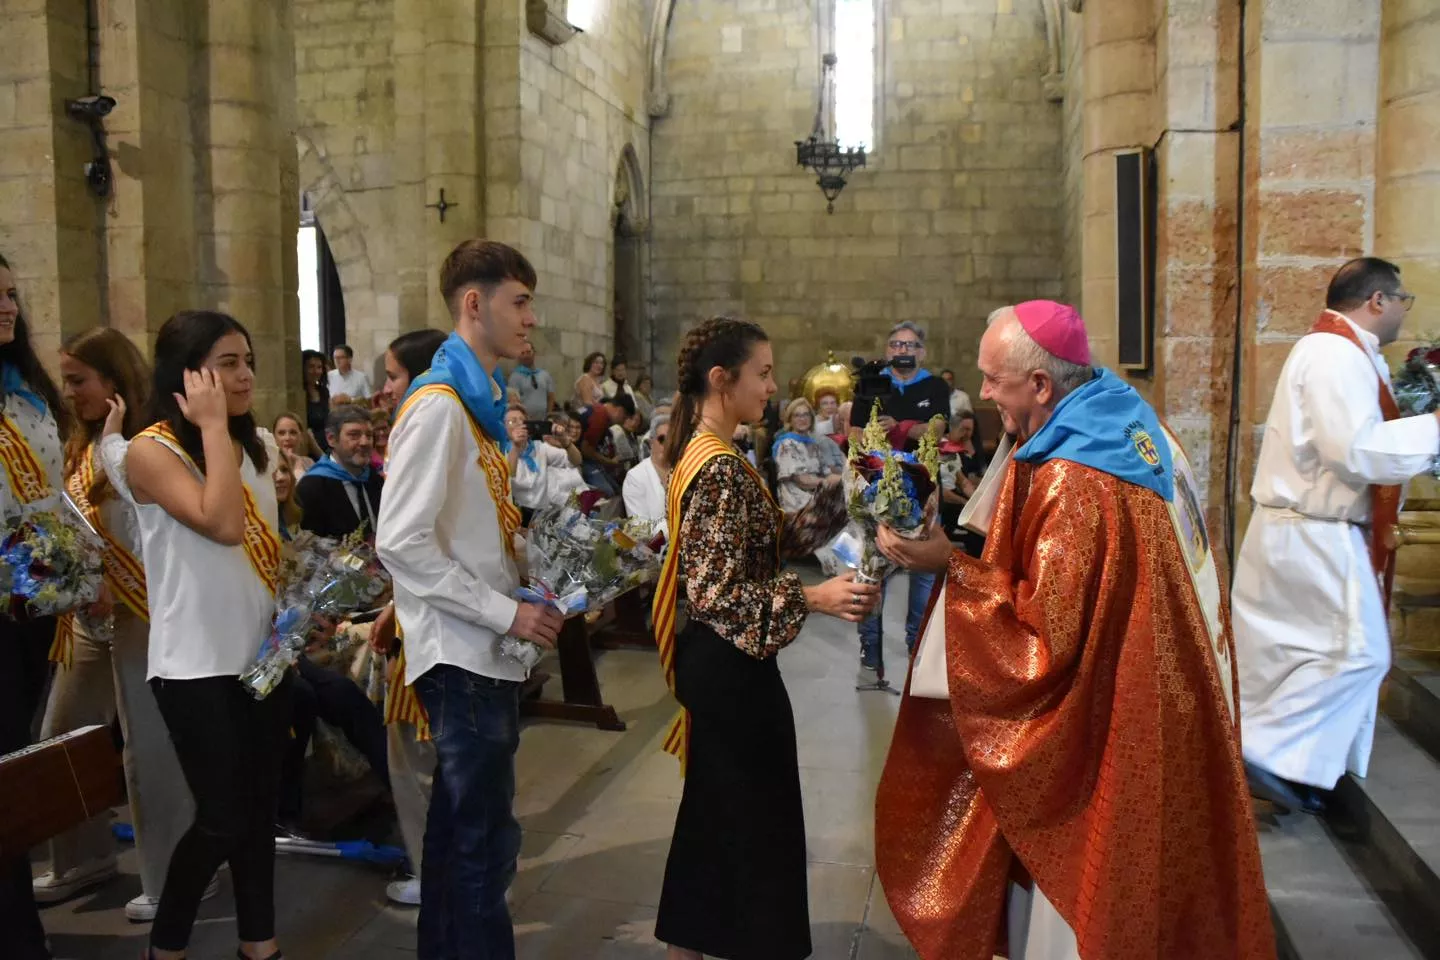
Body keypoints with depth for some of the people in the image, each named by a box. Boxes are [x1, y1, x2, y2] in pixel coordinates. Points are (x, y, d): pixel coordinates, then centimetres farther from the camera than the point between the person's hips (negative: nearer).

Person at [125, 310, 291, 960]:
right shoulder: (151, 451, -12)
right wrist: (214, 425, -21)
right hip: (197, 664, -6)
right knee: (223, 819, -2)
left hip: (264, 652, 6)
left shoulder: (259, 444, 8)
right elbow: (223, 525, -28)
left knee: (260, 808, 12)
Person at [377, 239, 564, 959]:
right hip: (463, 653, -9)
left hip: (484, 649, 9)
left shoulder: (481, 400, 12)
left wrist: (528, 596, 8)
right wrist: (506, 613, -19)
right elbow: (403, 542, -22)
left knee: (462, 825, 19)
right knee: (485, 837, -1)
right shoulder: (439, 404, -16)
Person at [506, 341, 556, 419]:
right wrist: (524, 418, -15)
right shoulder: (515, 376, 0)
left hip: (543, 420, 4)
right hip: (524, 420, -4)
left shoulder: (545, 375, 13)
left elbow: (551, 397, 17)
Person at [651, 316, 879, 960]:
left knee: (713, 813, 20)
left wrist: (842, 494, 7)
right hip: (733, 668, -10)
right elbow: (716, 592, -25)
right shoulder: (721, 467, -21)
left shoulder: (702, 454, 9)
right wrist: (811, 597, -31)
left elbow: (772, 541, 10)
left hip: (710, 661, 10)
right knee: (757, 821, 3)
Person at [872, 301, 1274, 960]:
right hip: (1151, 716, 9)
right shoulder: (1134, 430, 1)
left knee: (1076, 897, 9)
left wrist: (951, 564, -22)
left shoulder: (1072, 483, -28)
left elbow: (1043, 636, -26)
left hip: (1101, 739, -9)